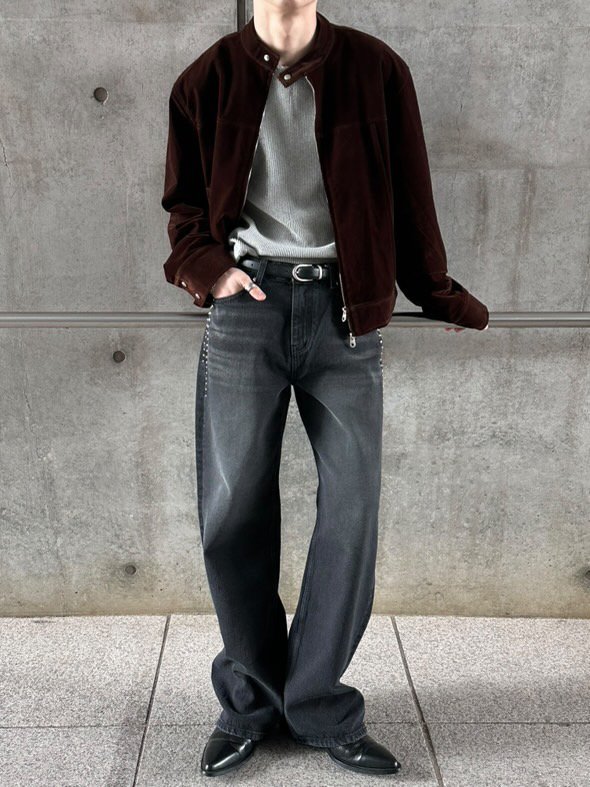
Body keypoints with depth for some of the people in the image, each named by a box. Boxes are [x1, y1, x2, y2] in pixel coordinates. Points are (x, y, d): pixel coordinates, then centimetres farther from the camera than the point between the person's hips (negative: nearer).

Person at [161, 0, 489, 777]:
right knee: (232, 512, -1)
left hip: (345, 310, 1)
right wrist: (207, 267, -4)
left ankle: (317, 705, 17)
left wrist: (437, 295, 15)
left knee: (353, 509, -2)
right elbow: (184, 202, 15)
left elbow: (410, 195, 12)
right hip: (247, 305, 0)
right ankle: (251, 699, 20)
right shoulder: (208, 80, 9)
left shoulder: (376, 70, 7)